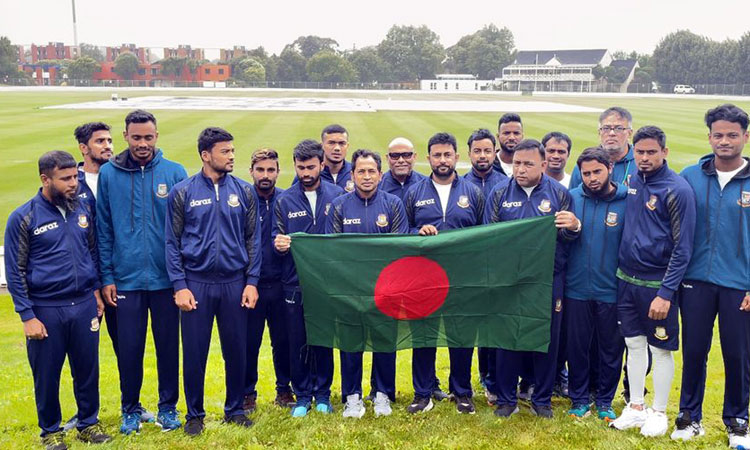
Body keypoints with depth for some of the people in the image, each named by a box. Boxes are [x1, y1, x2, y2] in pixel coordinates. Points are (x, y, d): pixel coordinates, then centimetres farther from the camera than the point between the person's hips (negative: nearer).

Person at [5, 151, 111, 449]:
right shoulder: (23, 218, -8)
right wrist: (27, 316, -9)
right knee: (47, 375, 10)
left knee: (88, 369, 11)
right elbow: (15, 271, -6)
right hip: (45, 310, -3)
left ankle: (89, 423, 30)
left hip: (84, 305, 3)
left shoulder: (82, 210, 4)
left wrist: (96, 290, 10)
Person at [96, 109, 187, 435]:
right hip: (126, 279, 1)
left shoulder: (175, 173, -1)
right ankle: (130, 409, 28)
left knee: (168, 346, 9)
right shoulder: (109, 174, 1)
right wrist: (107, 277, 1)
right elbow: (103, 230, 4)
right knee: (129, 348, 8)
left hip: (166, 278, 0)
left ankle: (168, 407, 27)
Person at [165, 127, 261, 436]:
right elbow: (173, 243, 0)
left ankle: (235, 409, 27)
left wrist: (252, 282, -1)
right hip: (196, 283, -1)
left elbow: (253, 239, 6)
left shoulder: (244, 191, 4)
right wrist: (179, 286, -6)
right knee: (194, 353, 6)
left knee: (237, 350, 9)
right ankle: (194, 414, 24)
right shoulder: (182, 193, -1)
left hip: (235, 283, 2)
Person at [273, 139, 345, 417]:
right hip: (295, 282, 1)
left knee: (324, 340, 8)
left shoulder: (337, 196, 1)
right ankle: (302, 396, 22)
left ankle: (322, 394, 24)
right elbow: (277, 238, 3)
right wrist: (279, 244, -20)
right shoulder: (284, 201, 3)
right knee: (298, 342, 7)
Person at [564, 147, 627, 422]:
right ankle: (579, 399, 28)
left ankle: (605, 401, 29)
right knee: (577, 347, 11)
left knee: (611, 349, 11)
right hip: (577, 289, 1)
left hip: (612, 292, -1)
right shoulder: (573, 198, 0)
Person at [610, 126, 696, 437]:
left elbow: (683, 248, -15)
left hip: (658, 285, -5)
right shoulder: (632, 181, 4)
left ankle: (659, 413, 23)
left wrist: (666, 293, -18)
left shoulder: (677, 190, -14)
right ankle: (636, 407, 28)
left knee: (661, 349, 7)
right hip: (627, 280, 5)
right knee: (634, 344, 14)